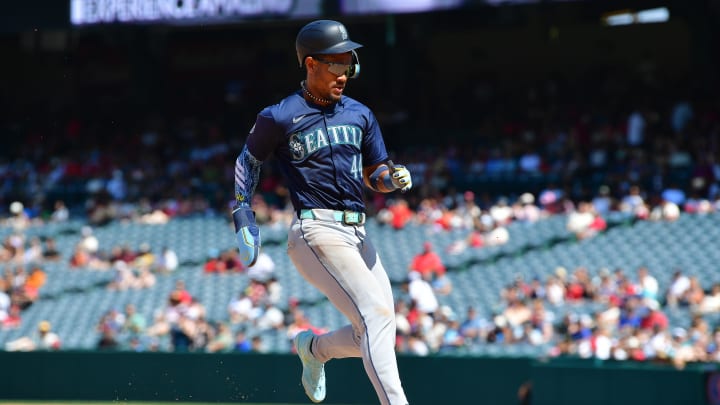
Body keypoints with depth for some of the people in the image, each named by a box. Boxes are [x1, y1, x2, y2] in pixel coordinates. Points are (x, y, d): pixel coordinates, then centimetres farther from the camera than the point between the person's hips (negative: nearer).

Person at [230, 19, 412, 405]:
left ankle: (313, 347, 35)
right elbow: (248, 160, 11)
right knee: (377, 315, -22)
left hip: (357, 234, 7)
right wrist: (243, 217, 3)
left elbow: (374, 174, 18)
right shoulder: (280, 117, -3)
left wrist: (393, 178, -5)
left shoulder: (359, 114, 14)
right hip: (316, 231, -7)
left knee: (373, 335, 7)